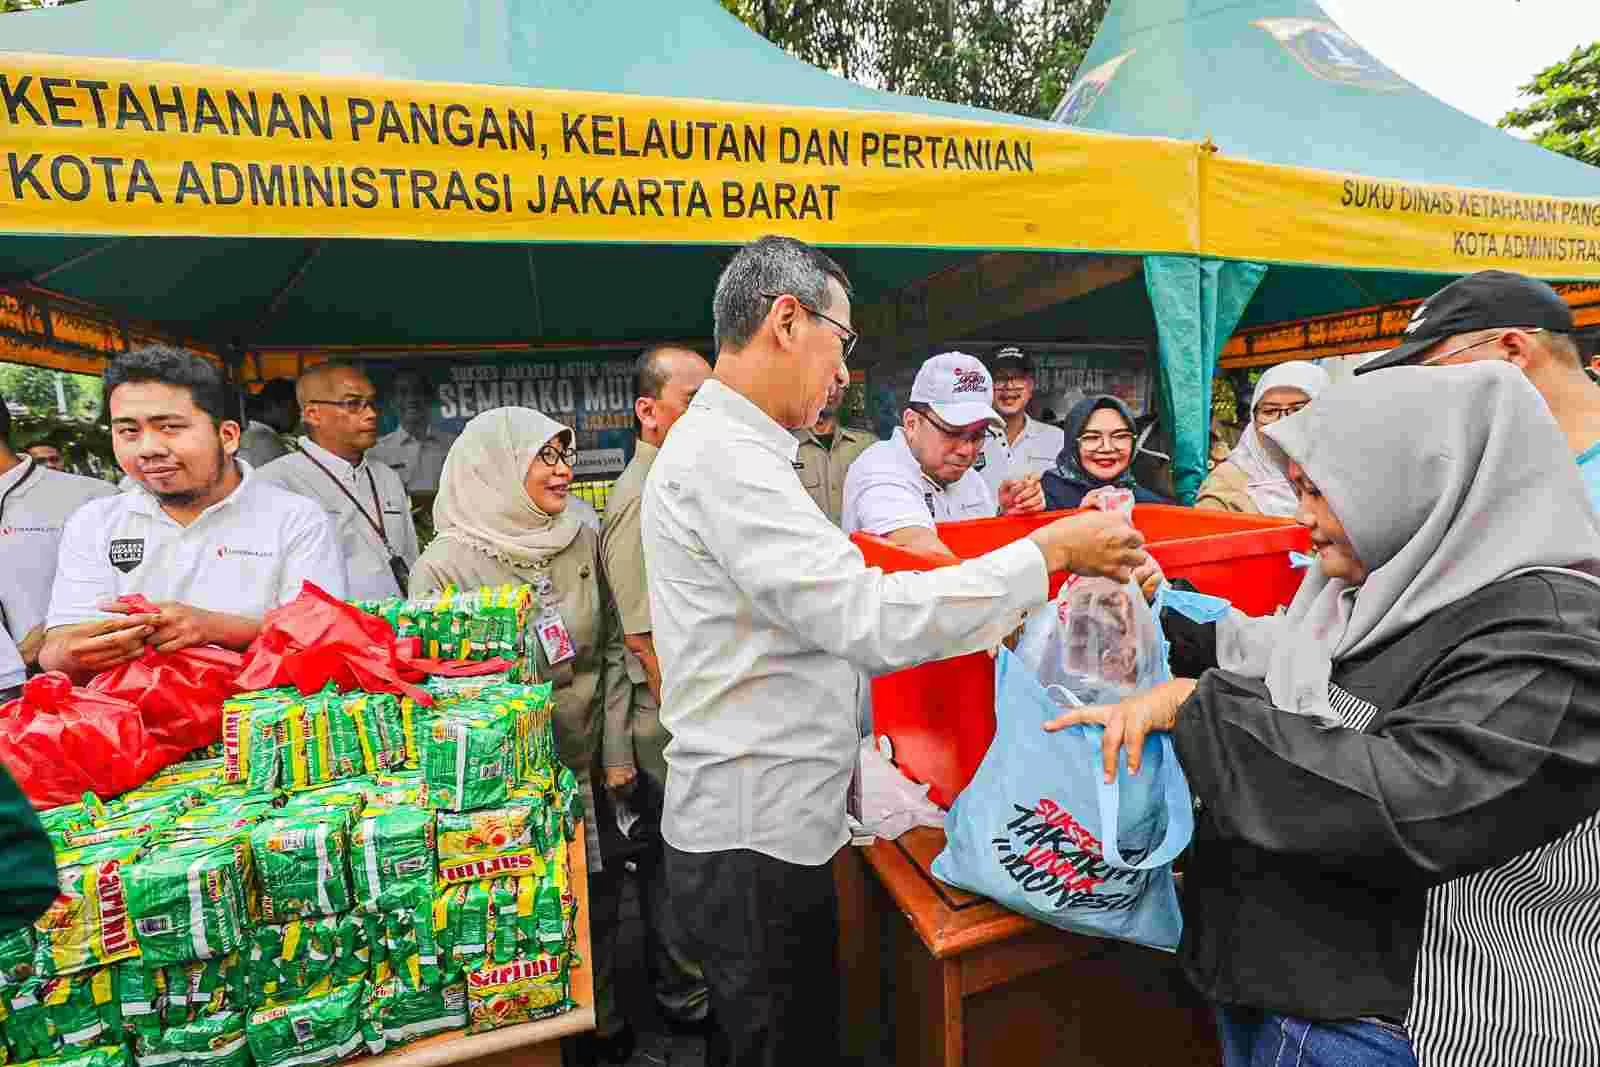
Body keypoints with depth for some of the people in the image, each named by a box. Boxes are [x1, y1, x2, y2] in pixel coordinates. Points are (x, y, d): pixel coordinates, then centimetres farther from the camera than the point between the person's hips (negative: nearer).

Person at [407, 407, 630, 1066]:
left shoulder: (585, 542, -1)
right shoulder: (445, 564, -13)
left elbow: (613, 651, 4)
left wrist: (617, 752, 2)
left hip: (586, 765, 4)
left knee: (596, 905, 17)